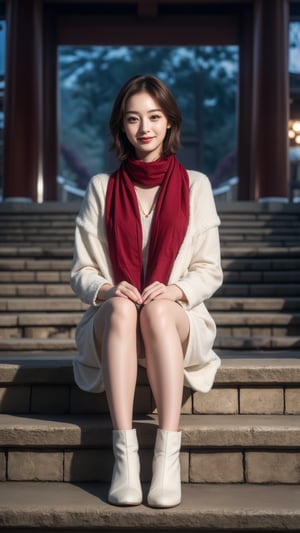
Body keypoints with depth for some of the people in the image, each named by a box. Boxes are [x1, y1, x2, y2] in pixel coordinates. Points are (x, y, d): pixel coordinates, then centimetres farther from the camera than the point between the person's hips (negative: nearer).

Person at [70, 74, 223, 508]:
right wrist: (108, 289, -17)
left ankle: (168, 455, -40)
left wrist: (176, 290, -17)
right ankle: (124, 453, -41)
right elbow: (81, 272, 6)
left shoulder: (195, 185, 9)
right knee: (121, 308, -35)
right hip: (113, 322, 1)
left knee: (157, 310, -35)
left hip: (178, 320, 0)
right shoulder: (101, 188, 10)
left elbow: (210, 270, 5)